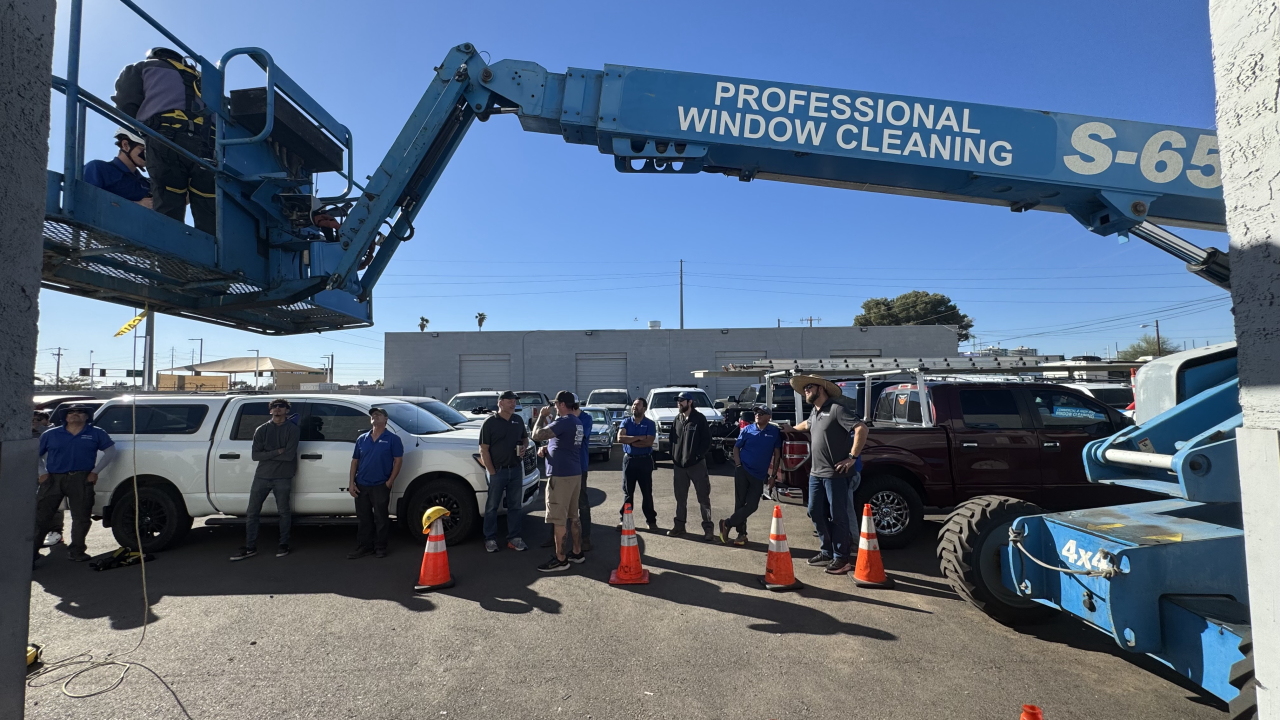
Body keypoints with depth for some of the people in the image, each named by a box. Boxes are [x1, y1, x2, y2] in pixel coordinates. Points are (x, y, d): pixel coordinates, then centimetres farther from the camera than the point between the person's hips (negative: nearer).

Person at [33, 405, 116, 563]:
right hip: (52, 479, 1)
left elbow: (110, 451, 11)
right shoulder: (51, 434, 13)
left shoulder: (96, 434, 10)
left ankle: (76, 551, 12)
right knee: (41, 516, 2)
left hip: (81, 480, -1)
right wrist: (42, 473, 3)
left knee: (81, 517, 1)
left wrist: (95, 471, 2)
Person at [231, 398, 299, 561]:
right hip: (261, 476, 3)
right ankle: (250, 547, 14)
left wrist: (267, 455, -9)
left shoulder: (292, 429, -2)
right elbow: (255, 455, -3)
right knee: (253, 512, 5)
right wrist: (277, 452, -14)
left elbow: (289, 455, -14)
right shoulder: (261, 430, 7)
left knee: (284, 511, 5)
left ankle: (284, 544, 17)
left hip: (282, 477, -3)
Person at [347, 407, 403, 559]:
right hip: (361, 485, 4)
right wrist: (351, 482, 3)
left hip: (380, 486, -4)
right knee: (364, 518, 11)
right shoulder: (362, 439, 11)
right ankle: (363, 546, 21)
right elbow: (355, 461, 12)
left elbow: (398, 460, -6)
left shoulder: (392, 438, -3)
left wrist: (390, 482, -12)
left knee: (380, 518, 4)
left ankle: (380, 547, 15)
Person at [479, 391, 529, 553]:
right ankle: (490, 539, 16)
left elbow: (525, 438, 23)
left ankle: (514, 538, 20)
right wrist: (492, 472, -13)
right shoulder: (490, 422, -8)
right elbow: (484, 450, -9)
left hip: (516, 469, 5)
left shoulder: (518, 420, 8)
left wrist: (524, 447, -1)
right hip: (497, 471, -5)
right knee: (492, 506, 5)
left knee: (515, 505, 10)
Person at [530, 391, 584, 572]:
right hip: (575, 474, 10)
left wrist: (541, 417, -6)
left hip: (561, 475, -10)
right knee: (573, 516, 16)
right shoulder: (576, 422, 12)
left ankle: (560, 559, 3)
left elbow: (537, 435, -21)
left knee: (559, 519, -2)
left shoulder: (563, 421, -18)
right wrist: (547, 419, 16)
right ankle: (577, 553, 24)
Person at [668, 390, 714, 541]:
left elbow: (707, 440, -8)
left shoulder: (700, 419, -6)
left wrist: (698, 455, -15)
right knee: (680, 497, 12)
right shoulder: (677, 419, 10)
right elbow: (672, 439, 17)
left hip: (697, 464, -5)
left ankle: (708, 528, 7)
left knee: (703, 497, 0)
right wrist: (673, 456, 6)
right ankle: (679, 525, 23)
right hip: (679, 464, 5)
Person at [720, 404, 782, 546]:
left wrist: (773, 475, 0)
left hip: (759, 475, 1)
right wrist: (738, 464, -7)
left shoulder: (775, 432, -1)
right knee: (740, 503, 0)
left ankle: (727, 523, 7)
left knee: (752, 505, -5)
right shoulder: (747, 430, 1)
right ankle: (741, 533, 12)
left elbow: (777, 454, 3)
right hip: (743, 470, -1)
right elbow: (736, 447, 8)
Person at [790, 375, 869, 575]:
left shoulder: (836, 409, -14)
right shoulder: (814, 412, 13)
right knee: (815, 513, 13)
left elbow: (861, 429, -23)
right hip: (816, 474, 9)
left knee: (837, 516, 1)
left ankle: (841, 558, 13)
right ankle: (827, 551, 28)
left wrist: (853, 458, -21)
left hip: (835, 474, -9)